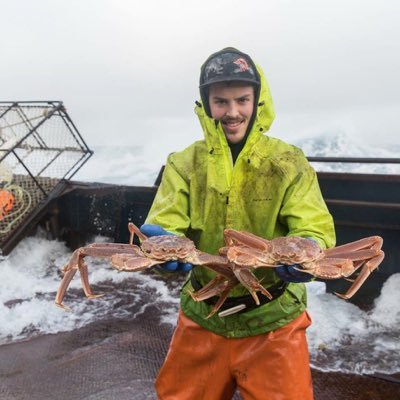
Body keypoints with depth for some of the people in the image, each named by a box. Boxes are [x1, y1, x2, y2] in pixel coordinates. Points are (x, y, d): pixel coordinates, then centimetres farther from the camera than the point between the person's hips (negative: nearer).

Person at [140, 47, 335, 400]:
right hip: (203, 320, 2)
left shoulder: (289, 163, -7)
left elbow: (316, 229, -14)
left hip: (273, 324, -2)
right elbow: (163, 225, -12)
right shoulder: (184, 164, -3)